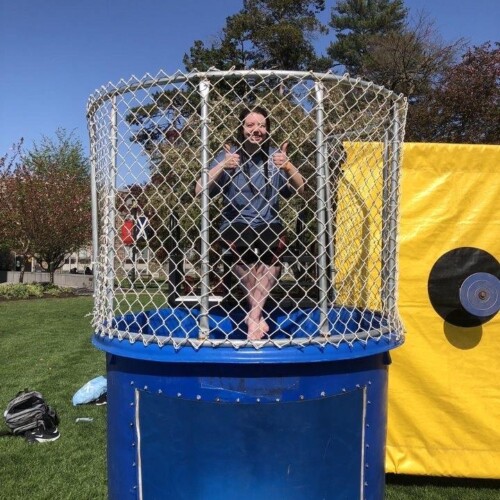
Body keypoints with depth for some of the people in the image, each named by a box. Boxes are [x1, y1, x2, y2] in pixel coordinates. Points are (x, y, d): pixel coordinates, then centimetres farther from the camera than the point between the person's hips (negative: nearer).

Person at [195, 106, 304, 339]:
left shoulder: (275, 155, 7)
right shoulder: (228, 156, 2)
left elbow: (301, 190, -2)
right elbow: (199, 191, -9)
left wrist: (288, 167, -19)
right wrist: (221, 167, -22)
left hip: (268, 224, 2)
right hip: (234, 224, -1)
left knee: (273, 247, -28)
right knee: (240, 246, -31)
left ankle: (253, 315, -20)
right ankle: (258, 315, -21)